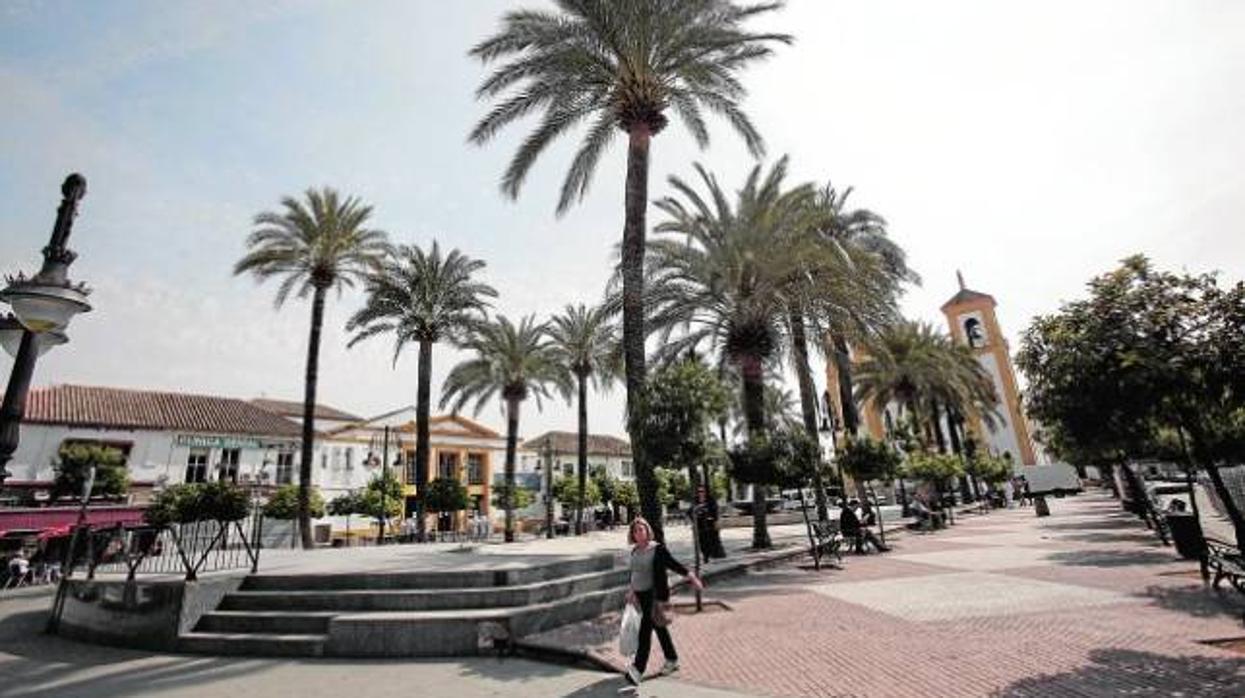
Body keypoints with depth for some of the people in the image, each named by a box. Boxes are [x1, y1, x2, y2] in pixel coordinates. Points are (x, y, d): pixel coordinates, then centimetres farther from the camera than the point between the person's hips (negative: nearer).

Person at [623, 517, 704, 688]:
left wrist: (692, 578, -7)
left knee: (645, 631, -12)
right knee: (659, 628, 18)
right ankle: (672, 660, 33)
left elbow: (674, 564, -8)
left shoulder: (658, 549, -13)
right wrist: (632, 590, 19)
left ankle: (638, 670, -11)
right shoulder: (634, 551, 6)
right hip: (640, 595, 7)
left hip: (655, 595, -7)